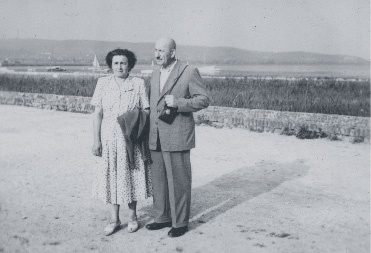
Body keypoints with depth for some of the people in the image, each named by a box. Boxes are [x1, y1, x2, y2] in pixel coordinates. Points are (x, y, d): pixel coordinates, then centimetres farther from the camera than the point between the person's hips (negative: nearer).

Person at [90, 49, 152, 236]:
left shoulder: (138, 84, 0)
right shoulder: (103, 83, 3)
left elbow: (146, 111, 1)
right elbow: (97, 113, 2)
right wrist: (96, 140, -3)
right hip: (109, 138, 1)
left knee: (131, 176, 6)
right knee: (111, 177, 5)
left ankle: (132, 216, 24)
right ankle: (114, 220, 18)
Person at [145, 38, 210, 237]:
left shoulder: (189, 72, -6)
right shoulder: (155, 74, 15)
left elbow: (203, 99, -8)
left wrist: (179, 103, -21)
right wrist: (147, 129, 14)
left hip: (177, 137, -7)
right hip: (156, 138, 7)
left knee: (178, 181, 1)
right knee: (158, 180, 13)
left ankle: (180, 223, 14)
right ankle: (162, 218, 27)